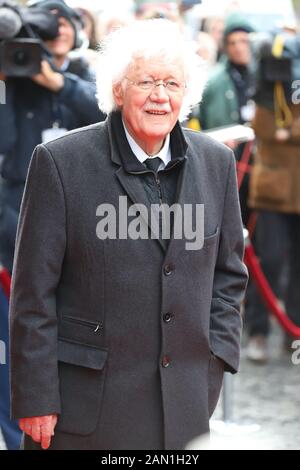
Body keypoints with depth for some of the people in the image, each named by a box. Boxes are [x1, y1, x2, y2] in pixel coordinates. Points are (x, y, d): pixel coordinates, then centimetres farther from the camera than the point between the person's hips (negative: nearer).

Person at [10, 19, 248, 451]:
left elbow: (228, 274, 16)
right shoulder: (61, 163, -6)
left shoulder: (216, 163, 7)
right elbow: (34, 292, -6)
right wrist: (35, 399, -8)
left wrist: (215, 363, 6)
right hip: (87, 396, -3)